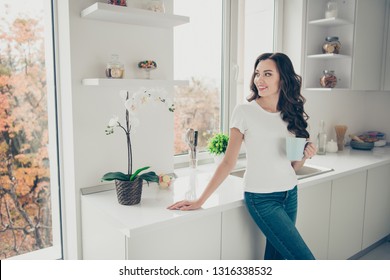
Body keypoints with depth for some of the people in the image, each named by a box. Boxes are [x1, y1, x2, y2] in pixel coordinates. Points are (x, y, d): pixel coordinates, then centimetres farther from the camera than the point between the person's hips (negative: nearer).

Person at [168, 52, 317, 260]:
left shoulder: (293, 114, 6)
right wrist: (200, 200, -12)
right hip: (261, 198, -5)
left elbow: (293, 166, 12)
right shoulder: (244, 112, -8)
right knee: (304, 260, -6)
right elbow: (228, 162, -8)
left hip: (290, 195, 5)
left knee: (275, 257, 10)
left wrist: (305, 155, -9)